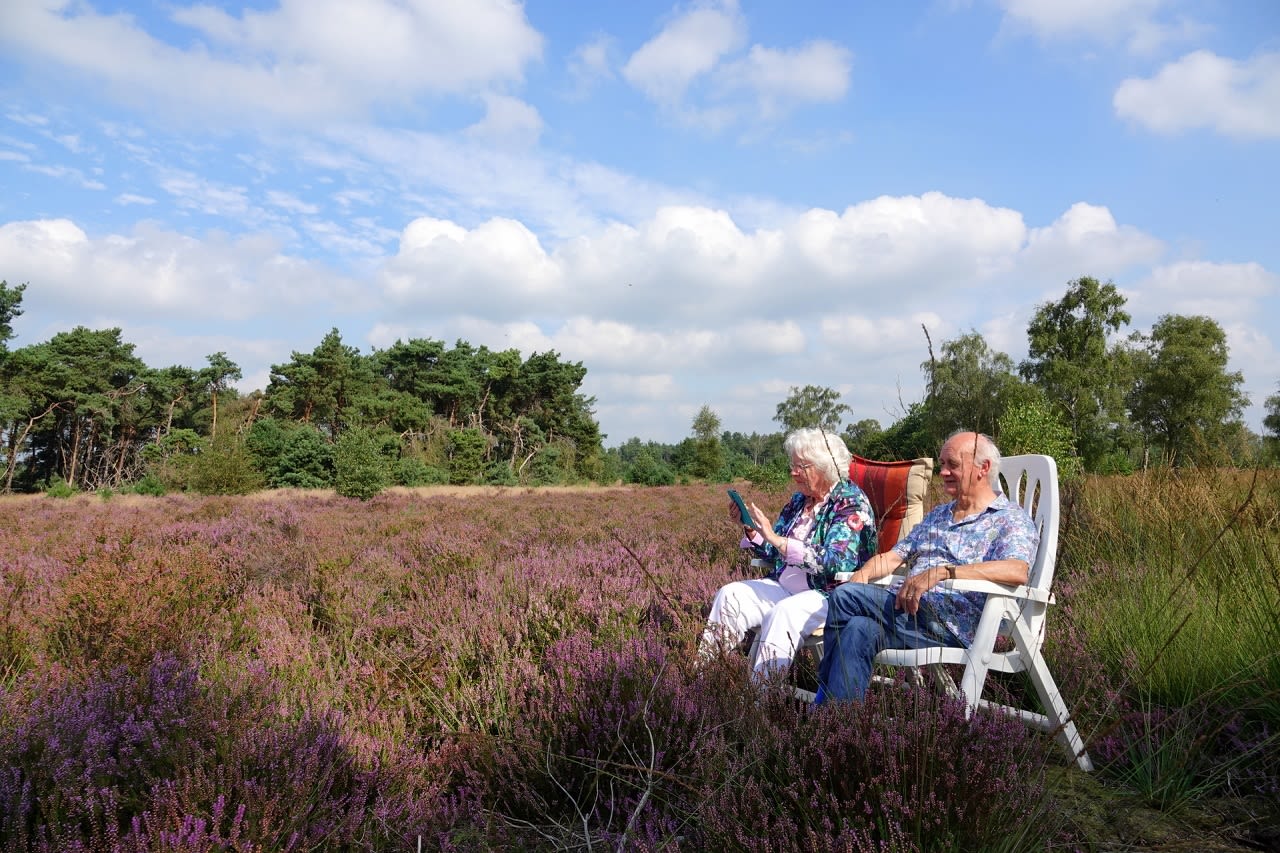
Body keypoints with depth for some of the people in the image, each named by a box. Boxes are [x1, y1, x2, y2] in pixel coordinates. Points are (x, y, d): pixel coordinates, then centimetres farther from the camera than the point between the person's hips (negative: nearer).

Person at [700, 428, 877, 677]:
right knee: (730, 595, -11)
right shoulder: (799, 500, 11)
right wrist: (749, 528, -4)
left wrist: (776, 539, -26)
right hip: (784, 587, 7)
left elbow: (835, 563, -24)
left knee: (784, 612, -34)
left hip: (831, 595, -7)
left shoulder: (851, 503, -10)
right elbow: (774, 556, 14)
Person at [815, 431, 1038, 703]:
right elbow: (893, 557, 23)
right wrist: (862, 574, 0)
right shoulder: (938, 515, 27)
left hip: (953, 625, -6)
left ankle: (827, 698, -12)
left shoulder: (1011, 519, 2)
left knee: (845, 597, -22)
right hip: (904, 608, 7)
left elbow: (1017, 570, -19)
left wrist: (942, 572, -29)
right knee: (860, 629, -27)